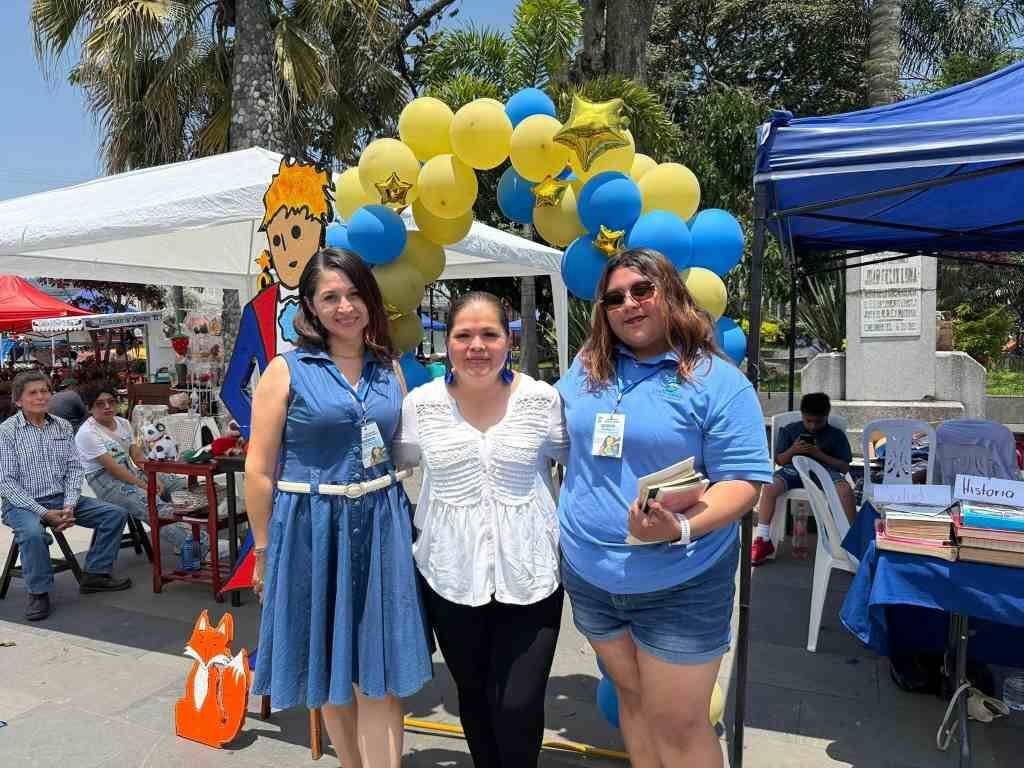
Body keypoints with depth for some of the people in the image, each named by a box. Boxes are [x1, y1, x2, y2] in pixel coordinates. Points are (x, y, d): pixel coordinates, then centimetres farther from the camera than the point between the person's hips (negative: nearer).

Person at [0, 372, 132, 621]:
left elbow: (74, 468, 4)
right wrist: (44, 512, -20)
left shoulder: (62, 426, 5)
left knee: (115, 514, -6)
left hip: (62, 499, 5)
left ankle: (95, 574, 5)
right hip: (23, 504, -5)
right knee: (33, 533, -36)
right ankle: (38, 592, -12)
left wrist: (69, 505, -12)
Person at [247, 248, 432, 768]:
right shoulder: (287, 370, -5)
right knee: (331, 670, 14)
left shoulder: (389, 369, 6)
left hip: (381, 527, 2)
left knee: (379, 674, 5)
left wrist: (405, 524, 11)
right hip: (310, 528, -2)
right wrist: (264, 548, -4)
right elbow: (260, 469, -5)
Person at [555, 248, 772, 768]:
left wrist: (681, 528, -29)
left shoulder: (717, 381, -10)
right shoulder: (586, 369, 5)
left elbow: (744, 481, -14)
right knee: (633, 700, 22)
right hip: (589, 575, 5)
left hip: (681, 586, -4)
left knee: (677, 725, 7)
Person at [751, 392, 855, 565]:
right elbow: (779, 460, 15)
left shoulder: (836, 435, 12)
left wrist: (820, 455, -8)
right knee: (769, 487, -32)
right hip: (794, 469, 0)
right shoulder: (789, 430, 13)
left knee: (845, 490, -34)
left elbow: (845, 468, 6)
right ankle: (763, 541, -25)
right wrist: (792, 450, -6)